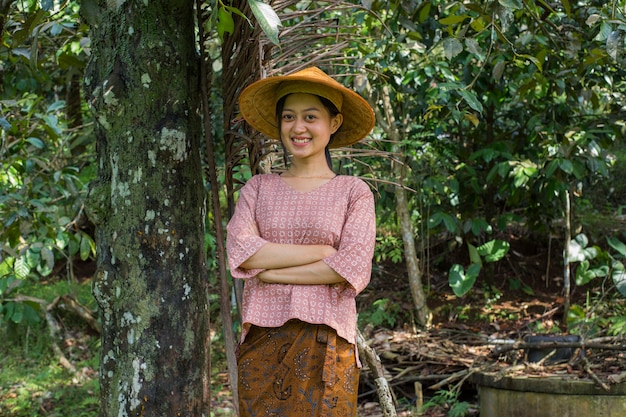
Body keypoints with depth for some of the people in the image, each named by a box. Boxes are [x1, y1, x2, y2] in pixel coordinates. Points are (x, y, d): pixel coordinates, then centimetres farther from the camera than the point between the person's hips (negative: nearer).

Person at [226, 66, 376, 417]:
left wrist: (270, 270, -7)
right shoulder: (258, 189, 12)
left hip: (325, 344, -2)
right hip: (262, 341, 2)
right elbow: (240, 251, -5)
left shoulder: (354, 192, 5)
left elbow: (353, 269, -9)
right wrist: (323, 251, -7)